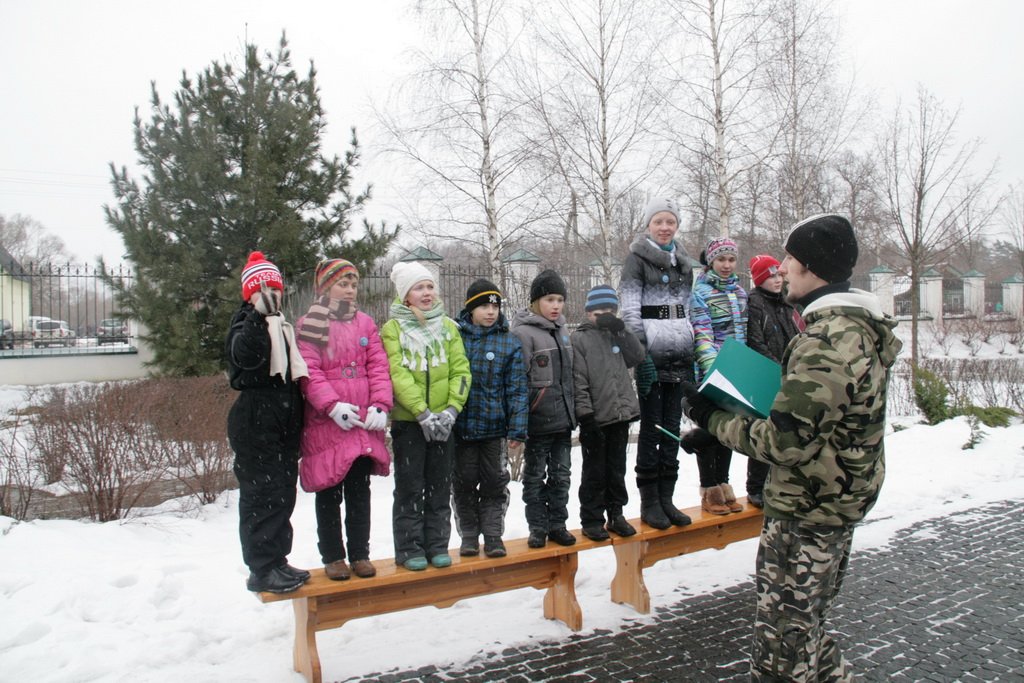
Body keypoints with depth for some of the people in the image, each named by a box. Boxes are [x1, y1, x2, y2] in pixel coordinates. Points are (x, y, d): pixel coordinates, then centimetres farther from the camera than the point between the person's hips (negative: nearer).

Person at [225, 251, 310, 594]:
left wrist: (298, 422, 21)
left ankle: (277, 561, 21)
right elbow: (244, 357, -27)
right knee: (262, 494, -6)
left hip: (285, 421, 8)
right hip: (255, 421, -8)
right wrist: (259, 317, -36)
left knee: (284, 494, 11)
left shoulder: (283, 326, 18)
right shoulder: (245, 322, -5)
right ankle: (262, 570, 1)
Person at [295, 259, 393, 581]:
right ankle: (333, 556, 18)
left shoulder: (365, 323, 12)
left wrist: (380, 405, -8)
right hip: (326, 422, -3)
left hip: (364, 422, 3)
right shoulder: (309, 325, 1)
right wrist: (333, 405, -19)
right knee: (330, 492, 7)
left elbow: (378, 366, 5)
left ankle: (360, 554, 20)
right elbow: (308, 372, -9)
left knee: (360, 489, 9)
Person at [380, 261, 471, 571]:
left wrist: (451, 409, -11)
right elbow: (398, 375, -11)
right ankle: (409, 548, 14)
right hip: (407, 420, -3)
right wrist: (423, 413, -19)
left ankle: (437, 545, 21)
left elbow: (460, 369, 2)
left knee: (440, 486, 9)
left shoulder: (448, 327, 9)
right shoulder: (392, 329, -2)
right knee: (410, 487, 3)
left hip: (442, 421, 3)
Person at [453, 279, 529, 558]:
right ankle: (468, 535, 25)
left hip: (494, 426, 0)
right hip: (460, 426, 1)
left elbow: (517, 389, -4)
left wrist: (518, 430, -8)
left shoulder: (510, 343, -2)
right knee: (463, 483, 10)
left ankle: (493, 535, 22)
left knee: (495, 483, 8)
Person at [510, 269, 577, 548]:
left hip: (563, 420, 7)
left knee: (561, 475, 12)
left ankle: (557, 524, 23)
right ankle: (538, 527, 17)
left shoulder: (561, 330, 12)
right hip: (538, 421, -7)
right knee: (535, 476, 7)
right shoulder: (523, 332, -11)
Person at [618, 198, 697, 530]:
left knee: (672, 427, 9)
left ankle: (666, 499, 17)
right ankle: (649, 503, 8)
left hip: (679, 355, 6)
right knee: (651, 427, -1)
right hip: (651, 356, -6)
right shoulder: (637, 259, -2)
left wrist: (694, 357, 14)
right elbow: (629, 311, -8)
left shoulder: (682, 261, 16)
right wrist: (640, 355, -16)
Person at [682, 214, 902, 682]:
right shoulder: (861, 326, 7)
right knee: (808, 625, 25)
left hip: (805, 511, -10)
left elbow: (782, 442, -26)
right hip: (841, 500, 10)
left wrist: (713, 419, -13)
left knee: (783, 642, 4)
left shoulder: (826, 341, -26)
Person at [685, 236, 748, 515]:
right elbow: (702, 336, -18)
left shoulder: (740, 292, 12)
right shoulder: (701, 292, -8)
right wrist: (713, 367, -29)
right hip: (711, 374, -6)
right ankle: (710, 492, 13)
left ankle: (723, 487, 25)